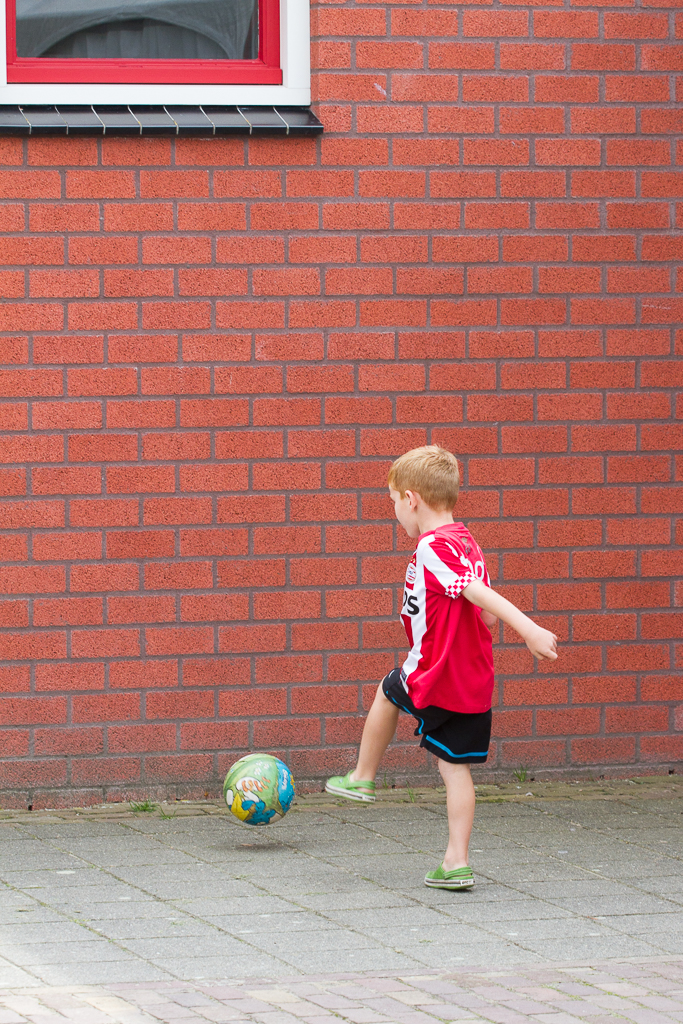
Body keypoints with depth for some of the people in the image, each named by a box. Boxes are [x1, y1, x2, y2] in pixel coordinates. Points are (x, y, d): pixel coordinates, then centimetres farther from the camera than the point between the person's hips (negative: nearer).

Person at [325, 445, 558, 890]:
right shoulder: (467, 543, 9)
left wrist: (531, 630, -36)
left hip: (434, 678, -7)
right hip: (475, 682, 7)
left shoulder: (432, 549, -18)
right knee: (455, 766, 8)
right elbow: (488, 615, 12)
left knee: (388, 692, 23)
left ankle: (362, 778, 40)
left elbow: (483, 595, -28)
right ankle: (457, 863, 4)